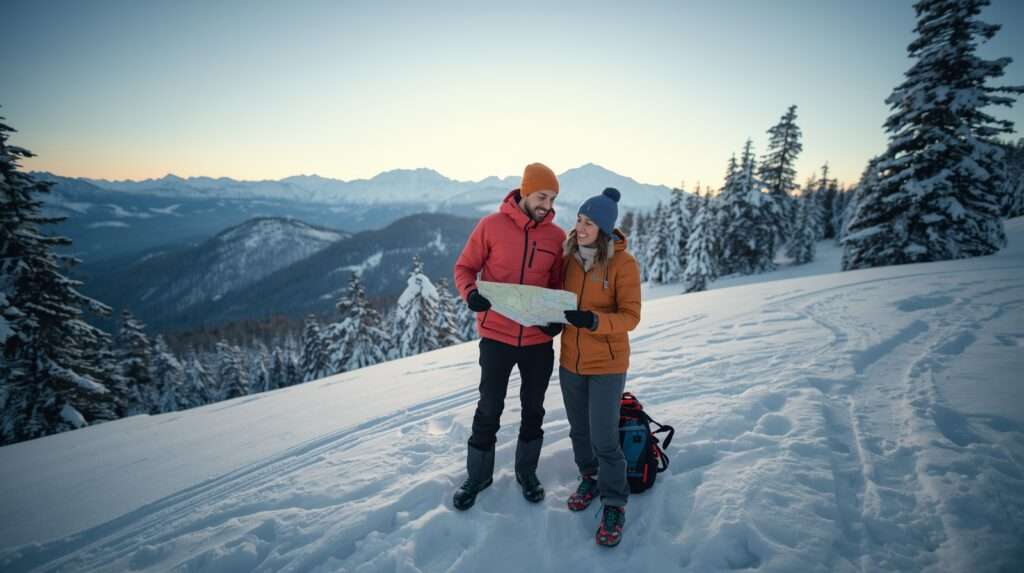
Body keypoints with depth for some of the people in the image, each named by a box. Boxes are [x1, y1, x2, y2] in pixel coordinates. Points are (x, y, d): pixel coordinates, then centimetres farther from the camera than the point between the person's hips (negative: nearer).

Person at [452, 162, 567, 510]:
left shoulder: (557, 236, -2)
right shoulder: (492, 225, -9)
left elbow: (558, 284, 7)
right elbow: (465, 267, -2)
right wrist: (470, 293, -23)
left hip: (538, 339, 2)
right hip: (496, 336, -2)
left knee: (533, 409, 17)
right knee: (489, 409, 11)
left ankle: (526, 471, 39)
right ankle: (478, 475, 32)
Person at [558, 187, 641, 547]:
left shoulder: (623, 264, -16)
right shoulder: (570, 255, -1)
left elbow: (630, 316, -18)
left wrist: (592, 321, -33)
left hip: (607, 364, -5)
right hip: (570, 360, 5)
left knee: (604, 439, 0)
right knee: (579, 430, 18)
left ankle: (614, 504, 22)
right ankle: (589, 479, 42)